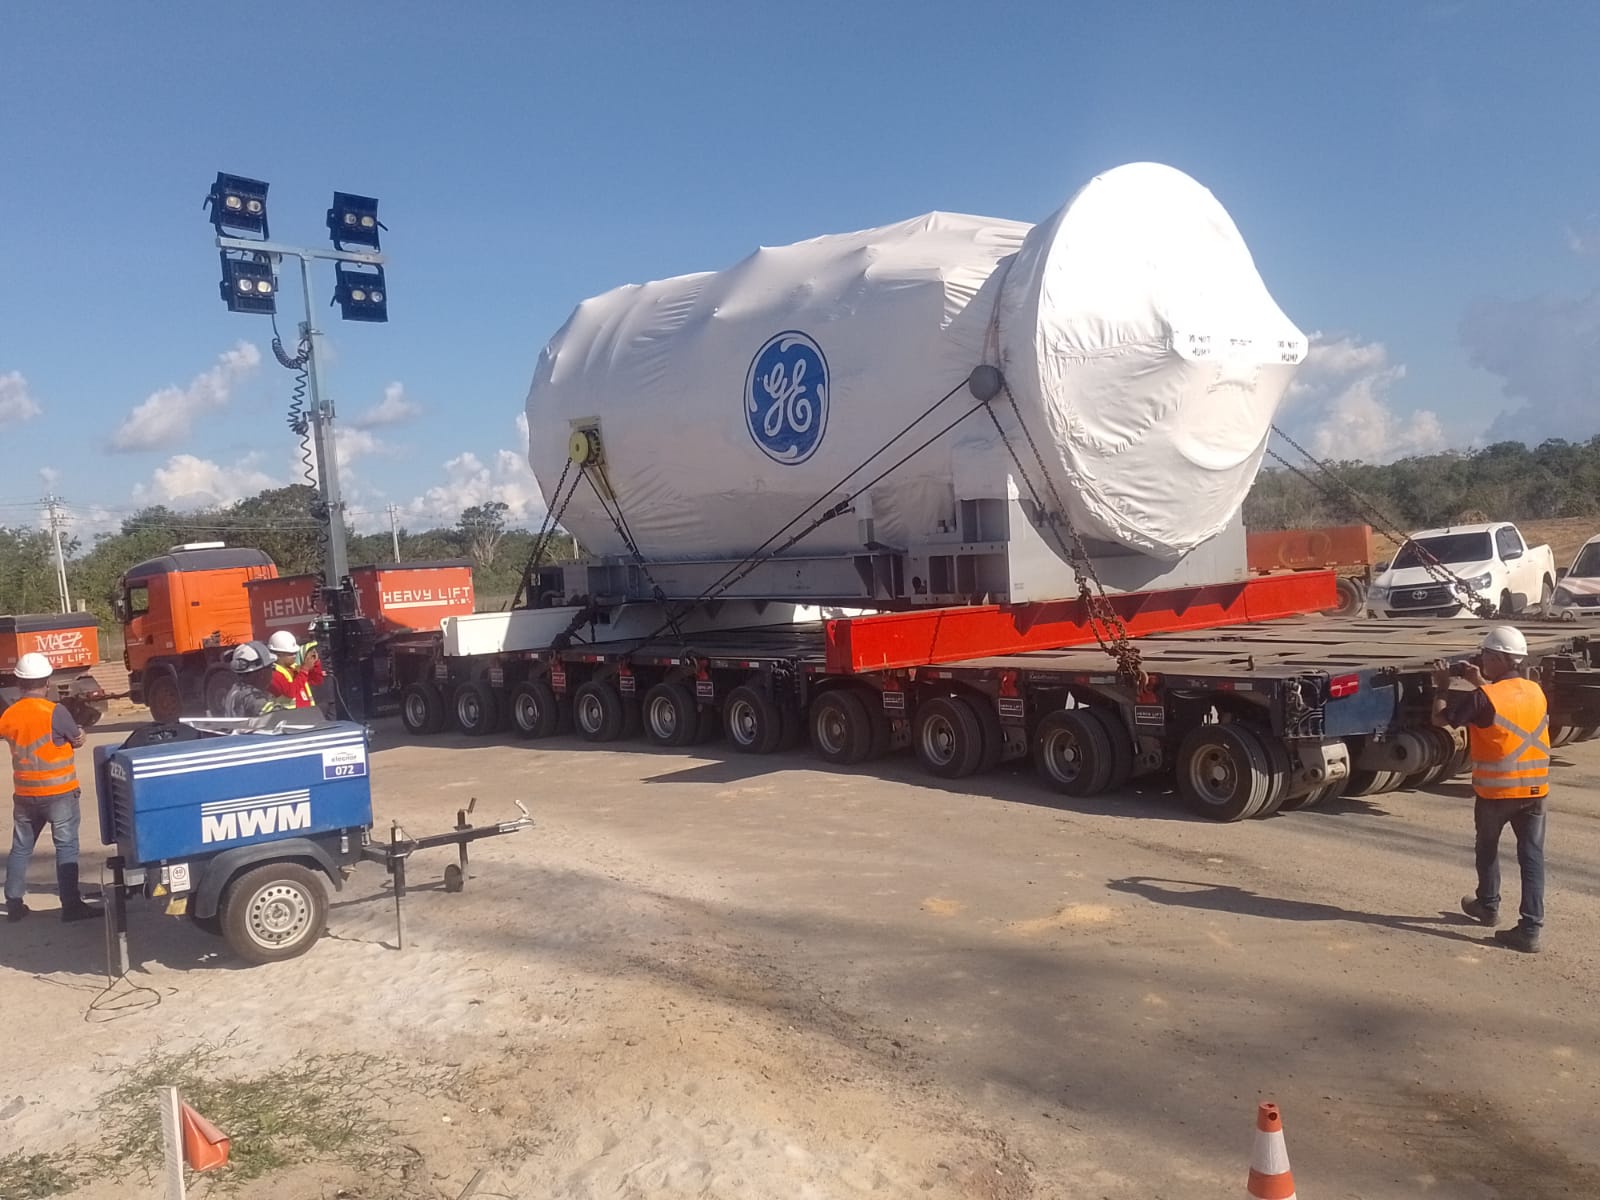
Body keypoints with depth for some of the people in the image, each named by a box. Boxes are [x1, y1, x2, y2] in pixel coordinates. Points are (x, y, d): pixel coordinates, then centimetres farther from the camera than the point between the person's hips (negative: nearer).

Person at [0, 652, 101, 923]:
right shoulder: (55, 711, -16)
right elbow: (78, 740, -4)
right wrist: (70, 733, 17)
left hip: (25, 793, 5)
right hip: (59, 792, -5)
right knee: (66, 847, -1)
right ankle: (71, 905, -2)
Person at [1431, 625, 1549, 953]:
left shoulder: (1484, 698, -17)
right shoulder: (1536, 692, 2)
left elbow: (1440, 718, -7)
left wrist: (1442, 686, 8)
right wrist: (1483, 684, 22)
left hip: (1496, 790, -4)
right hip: (1535, 789, 4)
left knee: (1488, 849, 19)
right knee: (1532, 856, 3)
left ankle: (1488, 907, 36)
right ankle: (1531, 929, 0)